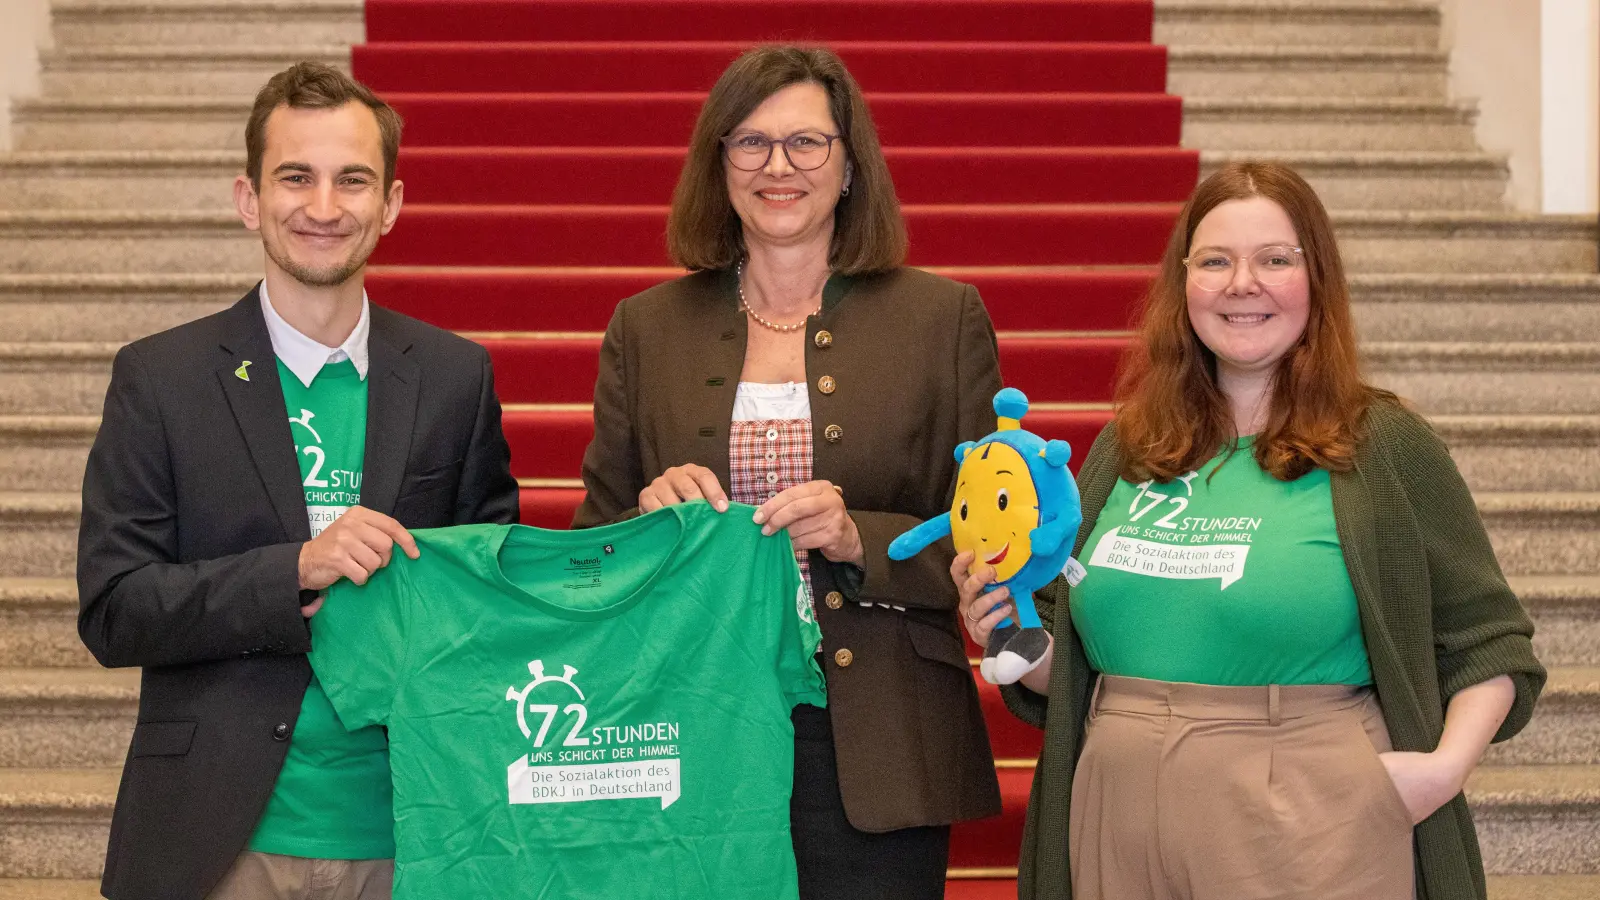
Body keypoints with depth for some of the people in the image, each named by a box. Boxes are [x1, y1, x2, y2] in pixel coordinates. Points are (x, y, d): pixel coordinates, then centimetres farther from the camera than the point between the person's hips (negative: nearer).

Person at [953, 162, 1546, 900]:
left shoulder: (1386, 446, -2)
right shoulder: (1124, 452, 10)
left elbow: (1487, 641, 1)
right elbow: (1071, 665, 18)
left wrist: (1448, 764, -13)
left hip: (1310, 834, -4)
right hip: (1124, 829, 4)